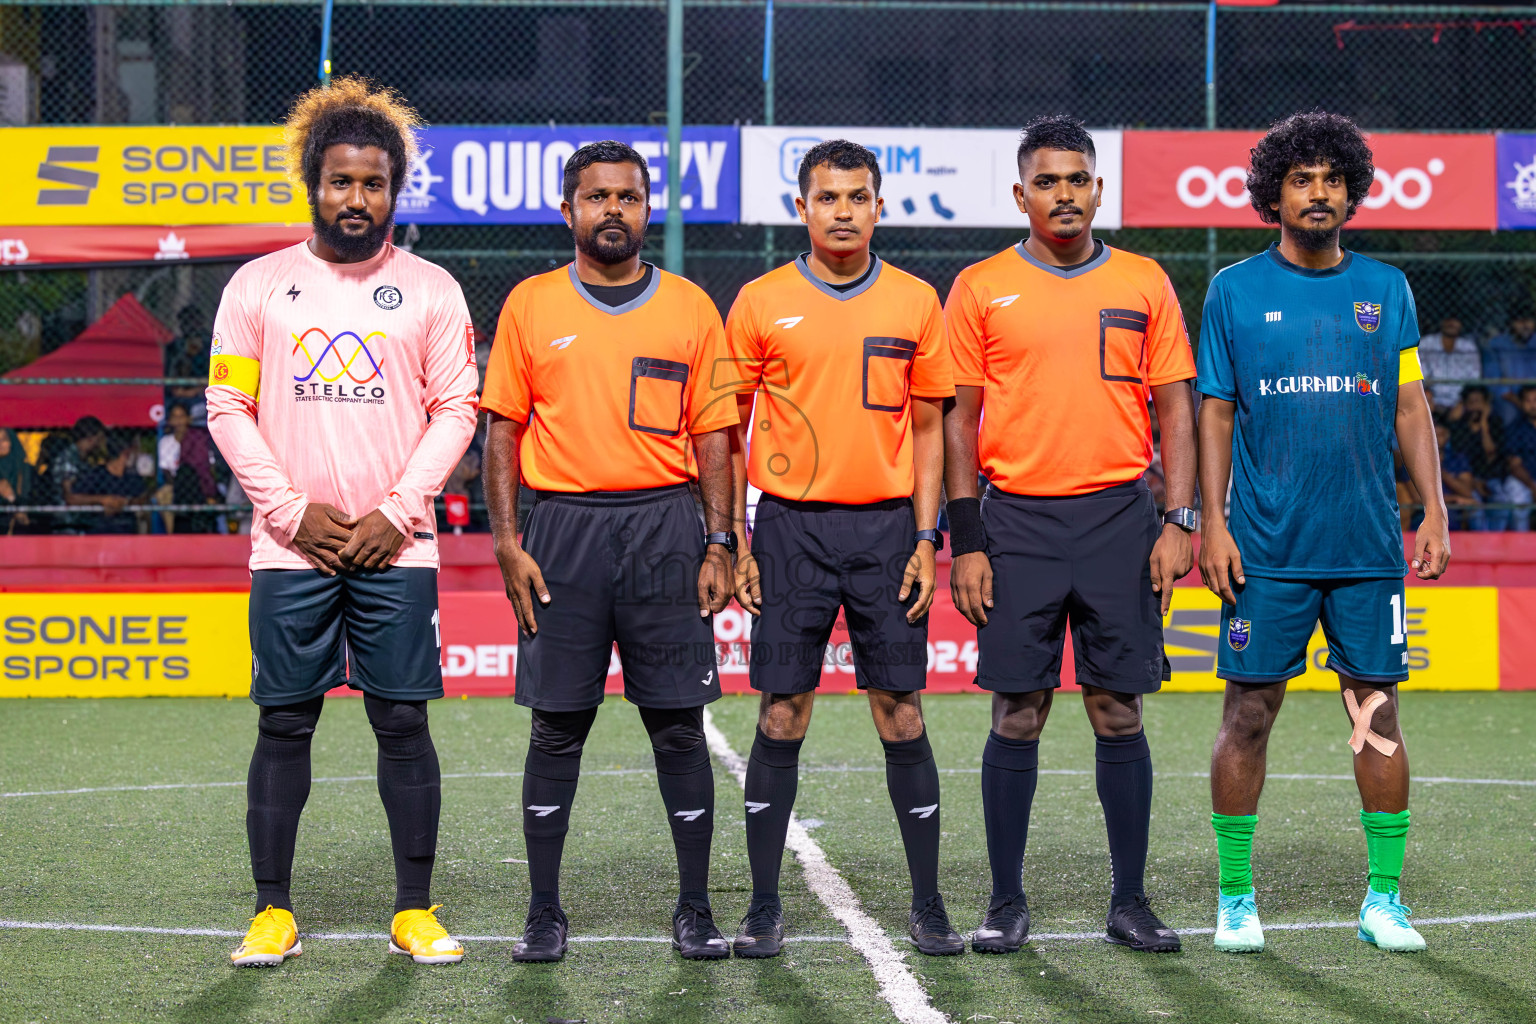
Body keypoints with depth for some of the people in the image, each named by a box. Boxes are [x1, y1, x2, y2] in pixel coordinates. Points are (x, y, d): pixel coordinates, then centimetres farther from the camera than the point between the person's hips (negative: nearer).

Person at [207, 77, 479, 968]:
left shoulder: (431, 290, 5)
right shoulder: (259, 285, 5)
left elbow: (457, 410, 3)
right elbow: (228, 406, 3)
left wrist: (395, 513, -8)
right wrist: (295, 511, -6)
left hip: (396, 550, 0)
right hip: (291, 550, 0)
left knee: (404, 724, 1)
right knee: (284, 725, 2)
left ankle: (415, 912, 9)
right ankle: (273, 911, 10)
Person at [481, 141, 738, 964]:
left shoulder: (689, 308, 7)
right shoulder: (530, 305, 6)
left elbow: (713, 433, 7)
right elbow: (503, 428, 6)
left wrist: (719, 544, 0)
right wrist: (507, 540, -3)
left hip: (665, 528, 0)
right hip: (564, 529, 0)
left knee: (678, 724, 1)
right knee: (557, 727, 3)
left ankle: (695, 910, 10)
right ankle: (544, 913, 11)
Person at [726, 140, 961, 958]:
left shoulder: (915, 303, 6)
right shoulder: (761, 303, 2)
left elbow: (926, 428, 9)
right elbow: (728, 431, 5)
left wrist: (925, 537, 1)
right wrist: (735, 540, -2)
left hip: (886, 528, 1)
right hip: (792, 528, -1)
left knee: (902, 716, 2)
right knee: (781, 719, 1)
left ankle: (927, 906, 10)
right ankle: (764, 909, 10)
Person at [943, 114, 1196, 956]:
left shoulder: (1144, 284, 7)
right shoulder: (980, 289, 4)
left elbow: (1176, 408, 8)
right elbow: (959, 420, 5)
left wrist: (1178, 522, -2)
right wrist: (966, 542, -2)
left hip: (1119, 517, 1)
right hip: (1018, 521, -1)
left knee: (1120, 713, 3)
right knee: (1017, 717, 1)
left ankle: (1130, 902, 12)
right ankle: (1007, 902, 10)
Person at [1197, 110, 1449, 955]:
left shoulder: (1385, 288, 9)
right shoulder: (1235, 291, 4)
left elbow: (1410, 408, 11)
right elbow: (1214, 414, 4)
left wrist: (1434, 510, 2)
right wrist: (1210, 522, -4)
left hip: (1370, 542, 2)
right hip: (1267, 545, -2)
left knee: (1377, 709, 2)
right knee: (1249, 710, 0)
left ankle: (1383, 897, 11)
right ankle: (1235, 898, 11)